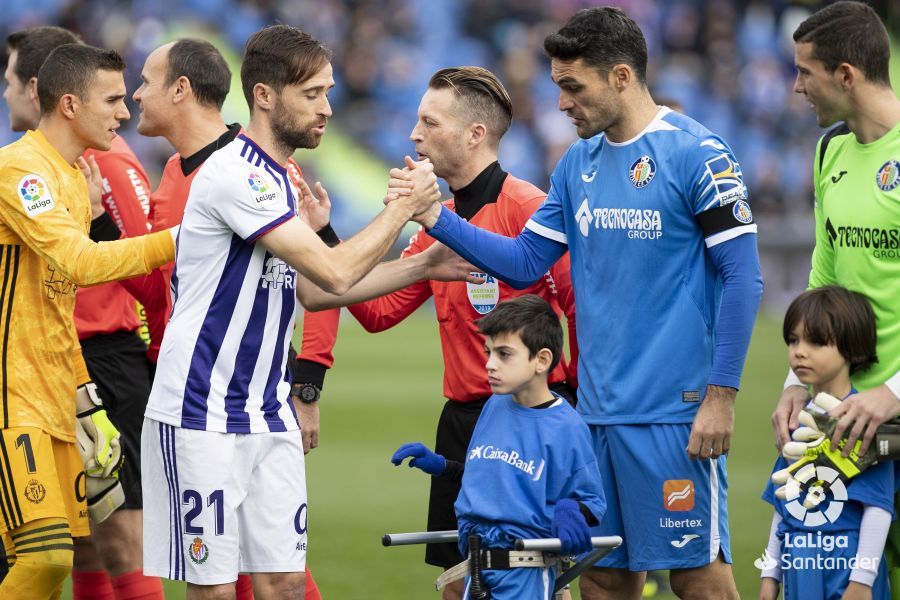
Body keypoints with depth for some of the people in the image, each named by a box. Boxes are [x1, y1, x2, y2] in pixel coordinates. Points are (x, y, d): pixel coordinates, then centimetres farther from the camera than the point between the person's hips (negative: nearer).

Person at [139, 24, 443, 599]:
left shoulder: (280, 179, 12)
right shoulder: (235, 174, -17)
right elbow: (335, 272, -21)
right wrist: (404, 207, -9)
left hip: (269, 417, 8)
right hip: (202, 417, -8)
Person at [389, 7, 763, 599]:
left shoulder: (696, 155, -9)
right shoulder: (578, 164, 12)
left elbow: (742, 279, -11)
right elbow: (524, 263, 14)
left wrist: (722, 396, -15)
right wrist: (436, 217, 2)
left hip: (675, 412, -7)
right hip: (598, 411, 7)